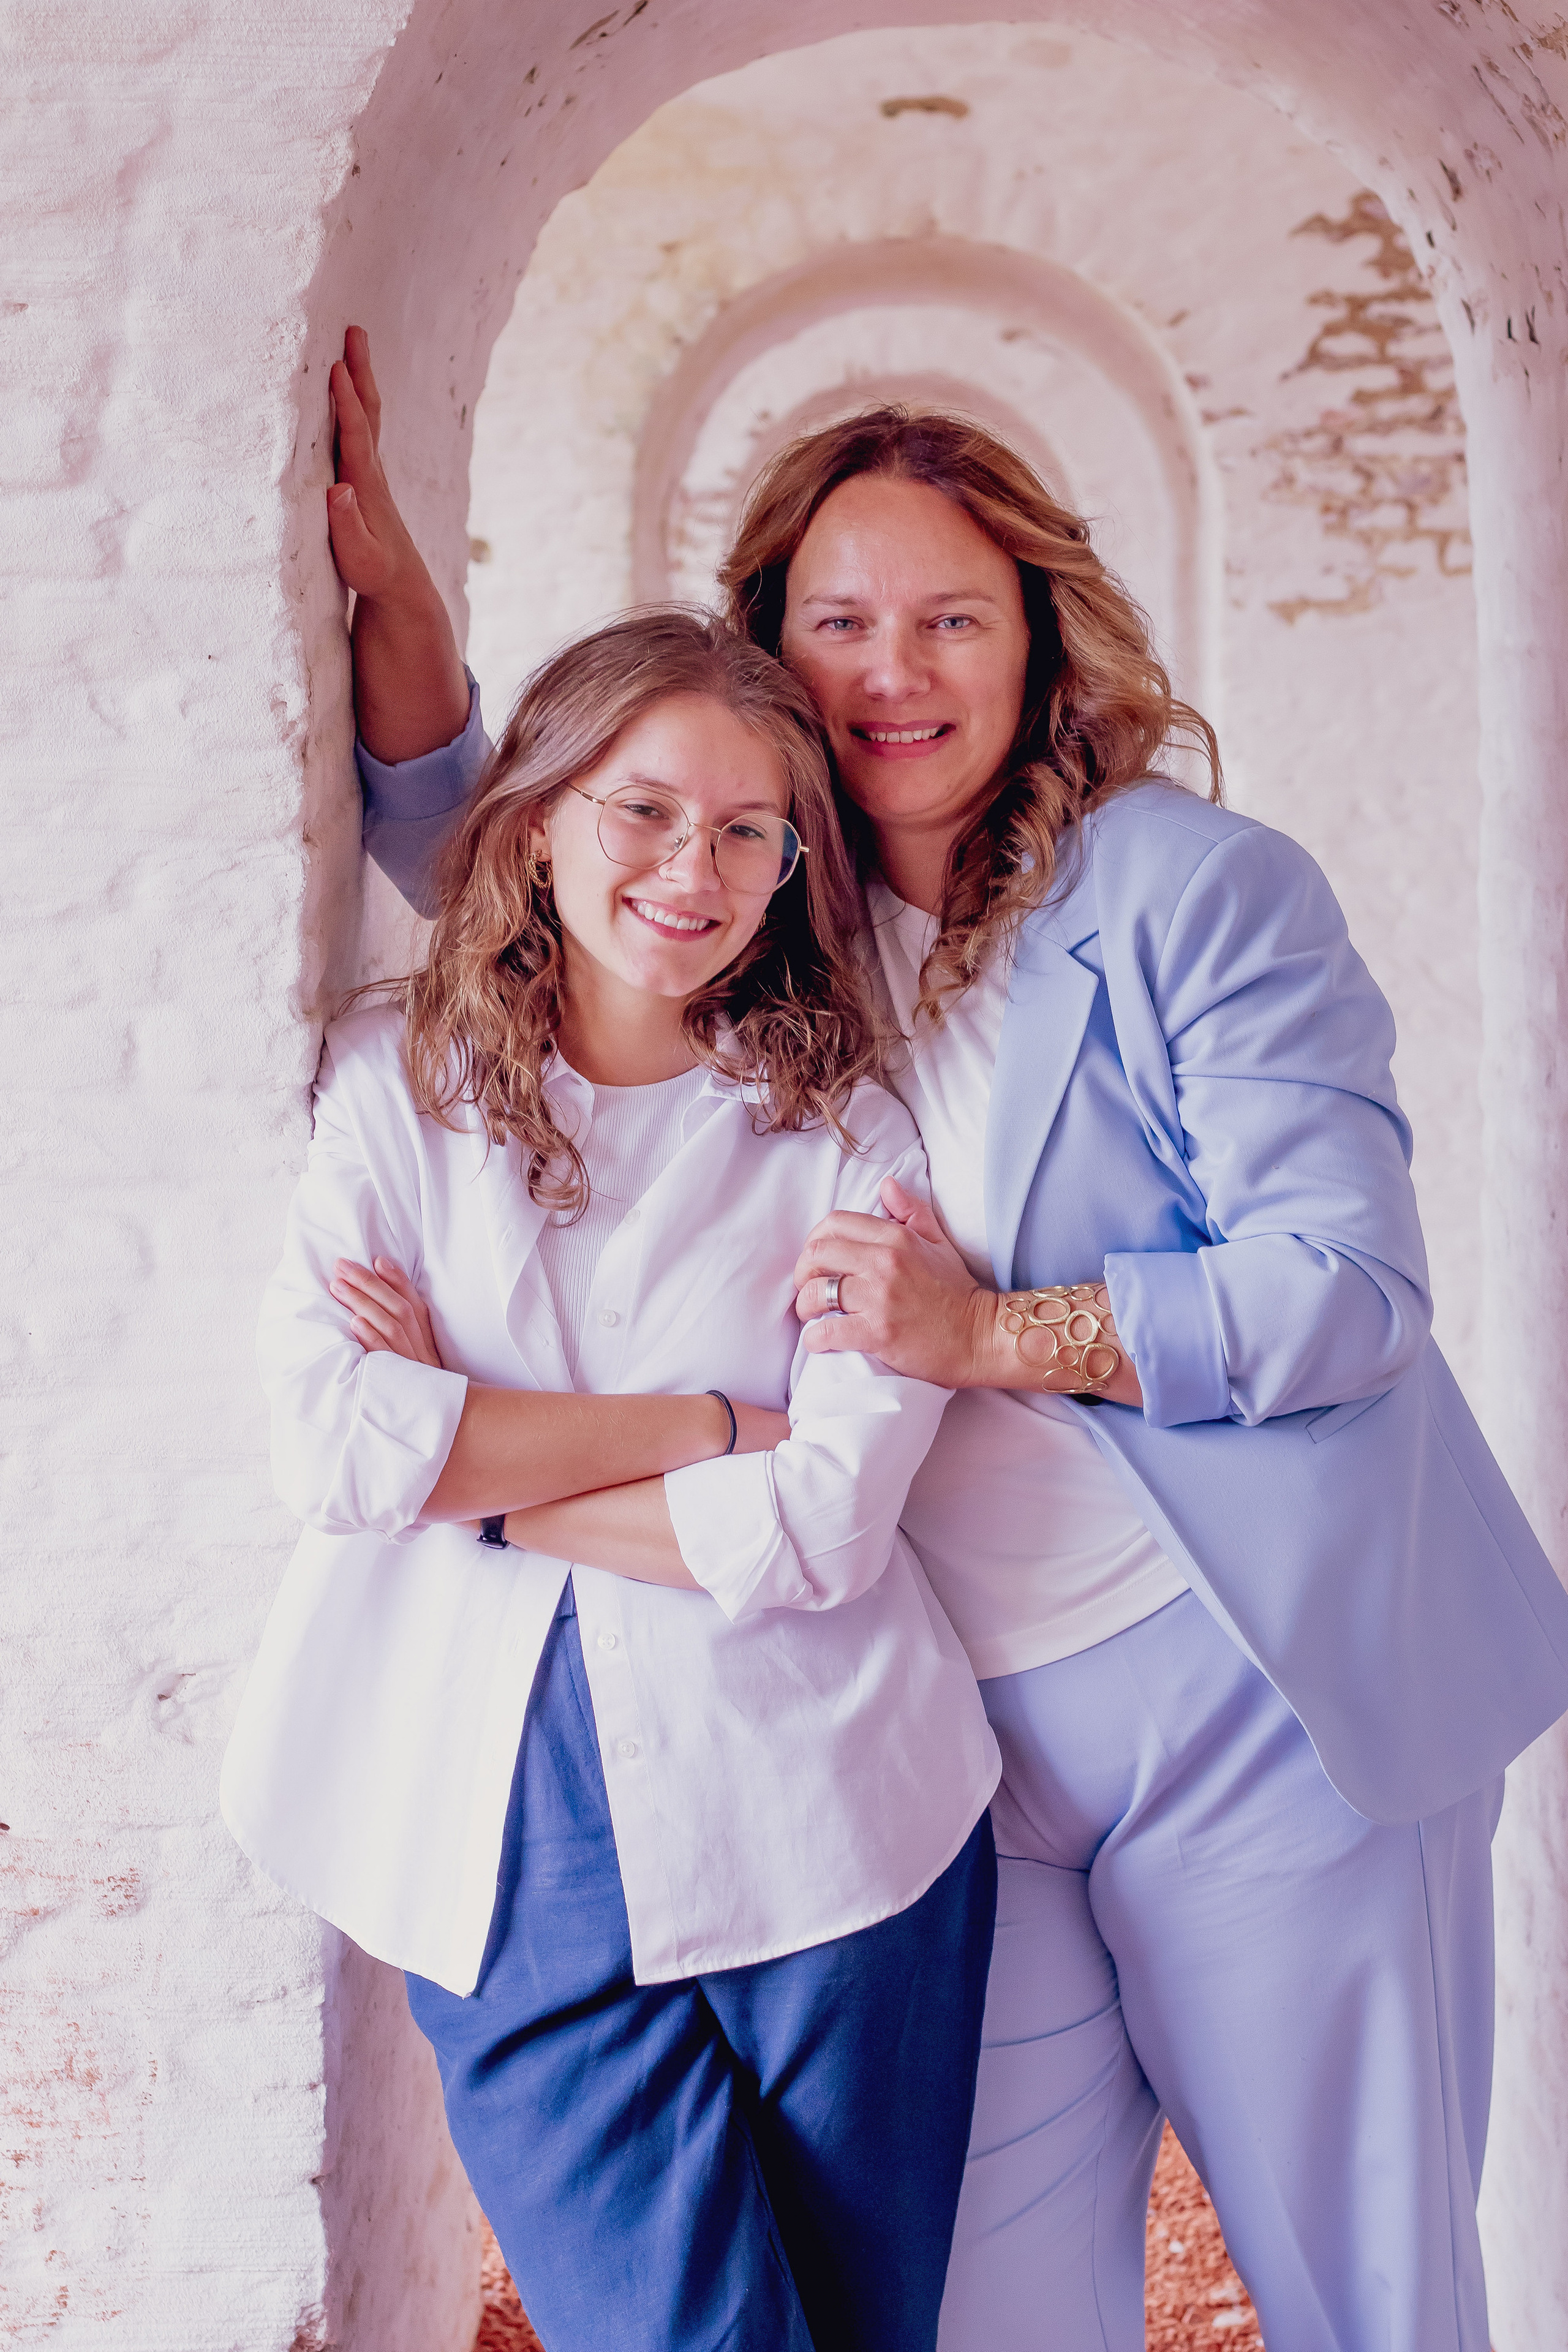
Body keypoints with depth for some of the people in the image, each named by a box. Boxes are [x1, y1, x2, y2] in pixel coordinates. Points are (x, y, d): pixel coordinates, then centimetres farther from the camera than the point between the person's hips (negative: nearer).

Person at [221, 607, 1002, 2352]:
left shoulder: (843, 1130, 0)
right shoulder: (397, 1079, 2)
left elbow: (826, 1523, -11)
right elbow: (325, 1441, -11)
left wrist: (474, 1455, -10)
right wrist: (702, 1425, -10)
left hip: (820, 1836, 1)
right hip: (508, 1856, 0)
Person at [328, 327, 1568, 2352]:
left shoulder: (1195, 890, -6)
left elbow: (1350, 1285, -12)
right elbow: (475, 852, 18)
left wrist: (991, 1332, -19)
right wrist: (387, 574, 4)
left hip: (1262, 1695, -4)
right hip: (965, 1723, 4)